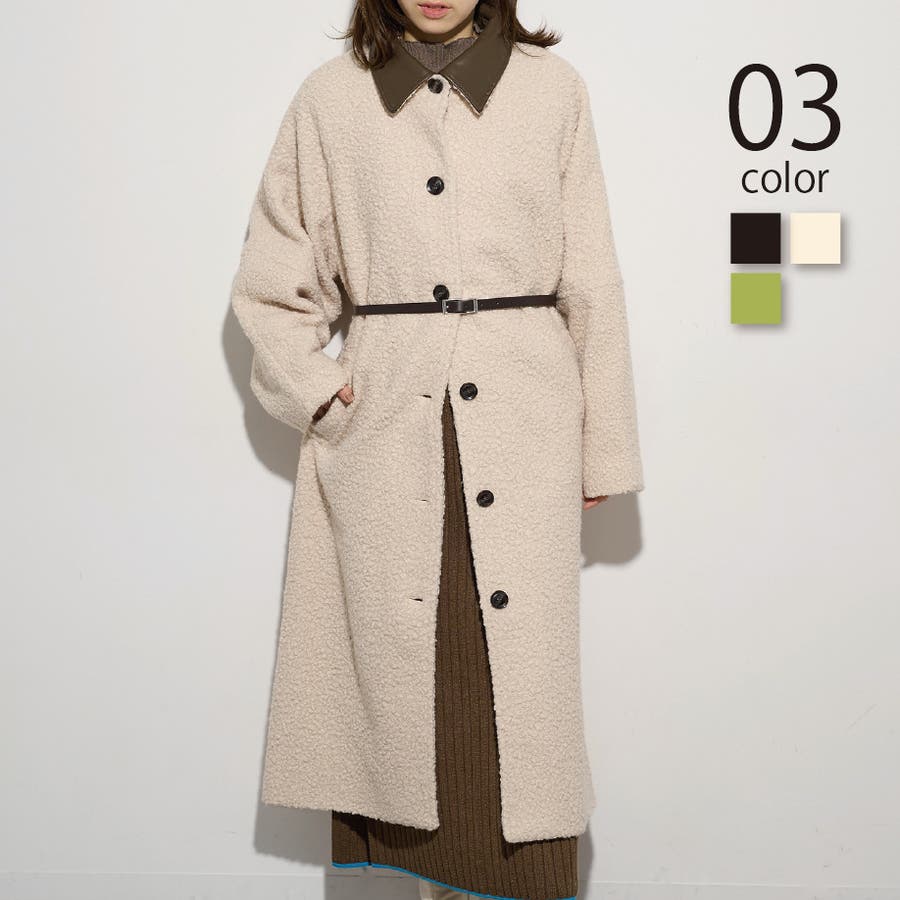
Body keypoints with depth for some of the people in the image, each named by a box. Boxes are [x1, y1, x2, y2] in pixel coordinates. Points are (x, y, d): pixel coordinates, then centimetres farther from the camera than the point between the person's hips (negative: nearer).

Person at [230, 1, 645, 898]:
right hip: (385, 423, 1)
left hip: (522, 419, 0)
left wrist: (604, 449, 6)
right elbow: (271, 283, 13)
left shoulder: (552, 89, 6)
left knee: (522, 674, -2)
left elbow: (591, 284, 7)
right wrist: (312, 388, -1)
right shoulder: (330, 98, 6)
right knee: (401, 663, 3)